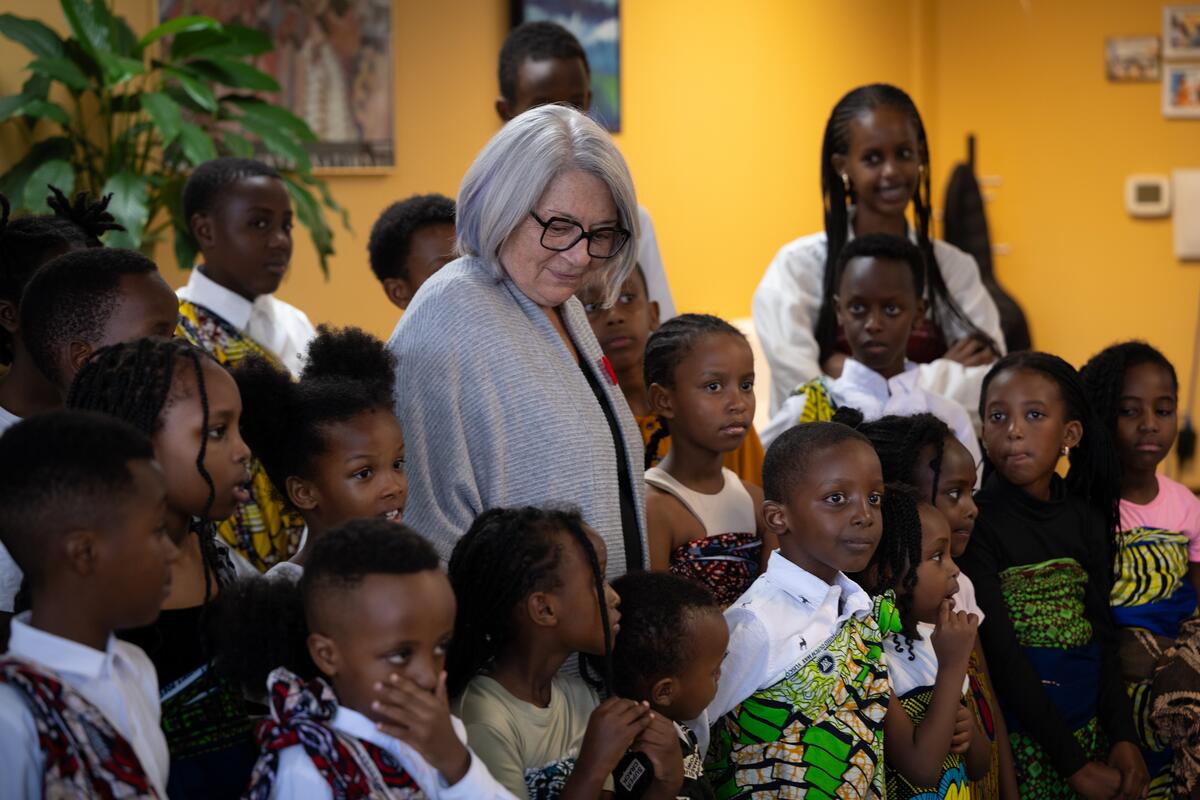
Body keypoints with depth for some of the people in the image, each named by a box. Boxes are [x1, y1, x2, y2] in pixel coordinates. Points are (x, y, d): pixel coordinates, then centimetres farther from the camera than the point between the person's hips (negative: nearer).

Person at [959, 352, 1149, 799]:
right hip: (1016, 736, -5)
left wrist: (1123, 737, -9)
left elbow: (1100, 636, 4)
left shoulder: (1088, 520, 5)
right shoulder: (976, 522, -11)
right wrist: (1073, 762, -18)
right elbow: (1002, 656, -15)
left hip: (1088, 726, 5)